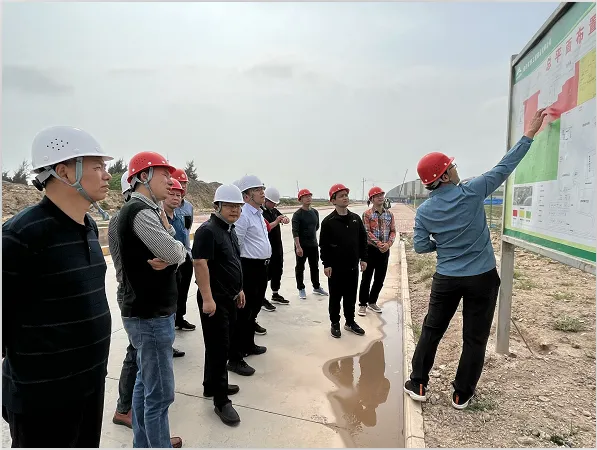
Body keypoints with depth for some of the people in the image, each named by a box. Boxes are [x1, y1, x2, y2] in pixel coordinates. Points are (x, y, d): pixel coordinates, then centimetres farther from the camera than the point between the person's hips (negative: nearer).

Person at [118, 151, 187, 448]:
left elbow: (181, 253, 8)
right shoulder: (141, 211, -19)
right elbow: (175, 253, -23)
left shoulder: (144, 210, 13)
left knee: (146, 383, 21)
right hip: (151, 315, -10)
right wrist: (169, 256, -2)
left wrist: (167, 258, -14)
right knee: (160, 393, 1)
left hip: (147, 311, 10)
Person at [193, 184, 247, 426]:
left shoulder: (230, 230, 12)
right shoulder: (208, 230, -17)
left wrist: (239, 289, 20)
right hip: (214, 300, -9)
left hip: (230, 298, 9)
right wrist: (207, 298, -27)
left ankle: (212, 385, 36)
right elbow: (200, 264, -24)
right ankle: (221, 401, 12)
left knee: (221, 345, 19)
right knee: (218, 348, -1)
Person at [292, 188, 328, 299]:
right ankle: (301, 289, 20)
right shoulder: (297, 214, -13)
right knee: (300, 268, 7)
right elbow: (295, 232, -20)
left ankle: (316, 287, 31)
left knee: (315, 267, 16)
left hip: (313, 245, 6)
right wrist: (298, 247, -27)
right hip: (301, 246, -6)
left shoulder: (315, 212, 6)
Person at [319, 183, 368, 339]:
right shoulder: (328, 221, -10)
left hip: (353, 266, 4)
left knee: (351, 296, 15)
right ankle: (335, 323, 23)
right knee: (335, 297, 8)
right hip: (336, 267, -4)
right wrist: (326, 264, -11)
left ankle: (350, 322, 30)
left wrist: (363, 258, 8)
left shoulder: (356, 218, 5)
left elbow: (363, 240, 11)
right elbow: (324, 245, -9)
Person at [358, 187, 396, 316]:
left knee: (380, 279, 11)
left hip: (385, 251, 4)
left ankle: (372, 302, 28)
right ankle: (363, 304, 14)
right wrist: (379, 244, -21)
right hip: (370, 249, -4)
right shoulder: (367, 214, -6)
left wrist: (388, 244, -14)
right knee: (366, 278, 2)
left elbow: (393, 231, 4)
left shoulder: (389, 214, 7)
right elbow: (367, 232, -14)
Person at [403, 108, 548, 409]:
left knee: (431, 331, 15)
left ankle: (418, 385, 22)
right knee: (475, 337, 12)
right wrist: (528, 135, 7)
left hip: (446, 279, 2)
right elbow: (504, 168, -3)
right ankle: (461, 394, 23)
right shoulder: (471, 192, -12)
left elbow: (420, 247, -3)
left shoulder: (424, 211, -6)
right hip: (482, 278, -1)